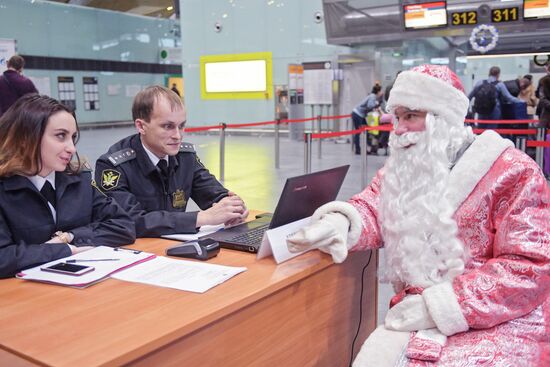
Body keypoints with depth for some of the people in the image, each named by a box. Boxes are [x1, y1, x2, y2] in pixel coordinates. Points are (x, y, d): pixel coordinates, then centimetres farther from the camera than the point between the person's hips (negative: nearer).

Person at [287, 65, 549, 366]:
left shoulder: (511, 172, -9)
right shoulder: (404, 167, 11)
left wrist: (439, 305, -19)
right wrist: (339, 222, -22)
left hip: (500, 323, -4)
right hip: (419, 313, 5)